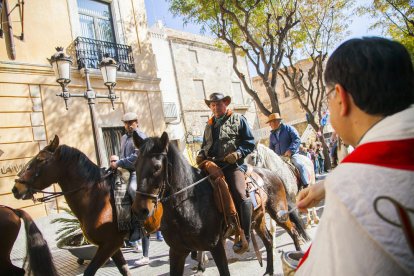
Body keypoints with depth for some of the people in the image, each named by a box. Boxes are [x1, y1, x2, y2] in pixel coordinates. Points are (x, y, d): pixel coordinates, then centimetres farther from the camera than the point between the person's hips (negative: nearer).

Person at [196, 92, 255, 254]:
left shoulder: (238, 119, 9)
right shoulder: (209, 125, 24)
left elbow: (250, 143, 4)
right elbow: (205, 145, 29)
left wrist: (238, 153, -14)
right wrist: (202, 155, 6)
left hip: (232, 164, -5)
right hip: (212, 165, 6)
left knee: (240, 195, -22)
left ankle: (244, 237, -12)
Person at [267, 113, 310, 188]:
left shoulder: (288, 128, -2)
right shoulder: (272, 134, 14)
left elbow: (297, 140, -12)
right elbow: (271, 148, 21)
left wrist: (290, 150, -24)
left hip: (292, 154, -5)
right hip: (279, 157, 6)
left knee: (300, 165, -26)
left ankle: (307, 185, -22)